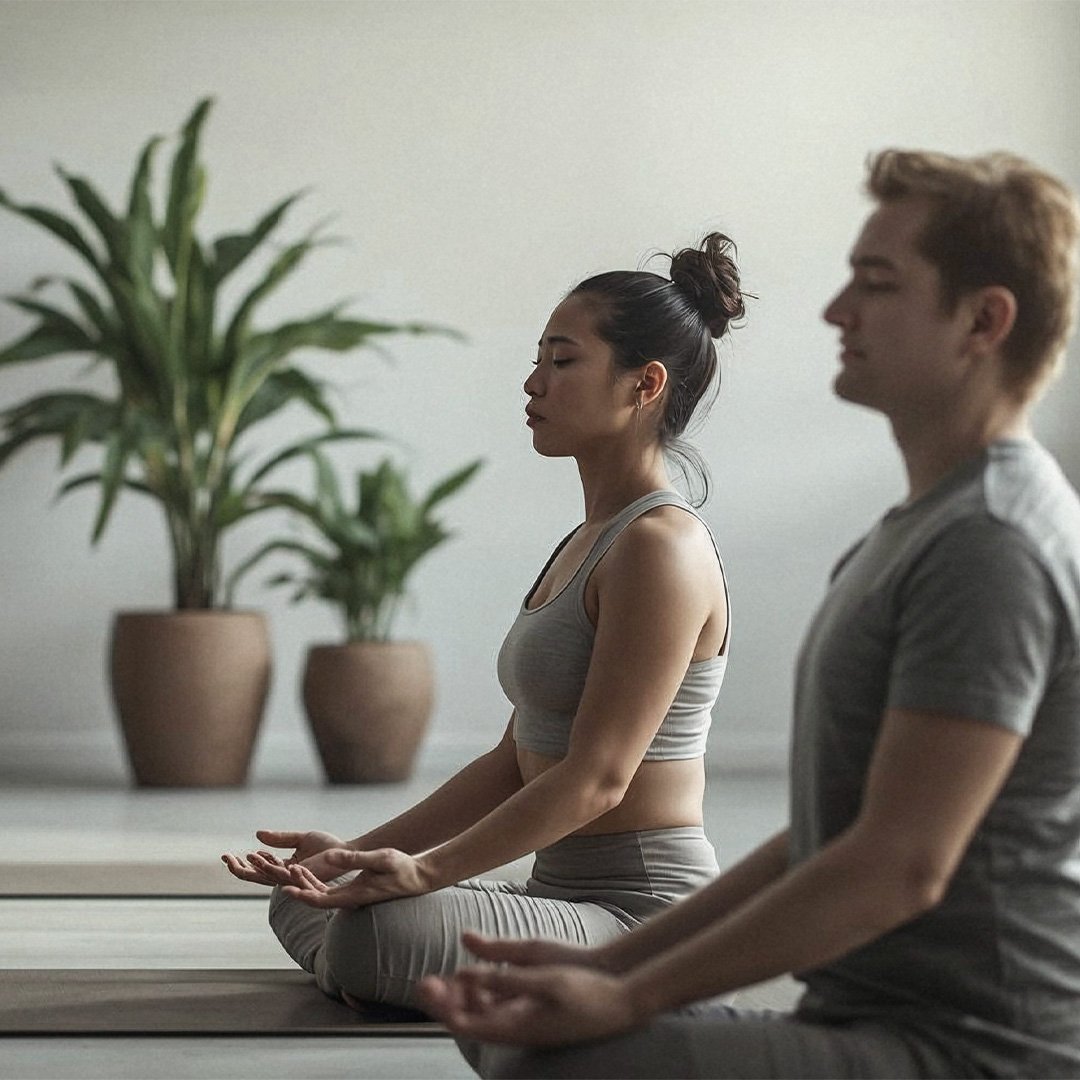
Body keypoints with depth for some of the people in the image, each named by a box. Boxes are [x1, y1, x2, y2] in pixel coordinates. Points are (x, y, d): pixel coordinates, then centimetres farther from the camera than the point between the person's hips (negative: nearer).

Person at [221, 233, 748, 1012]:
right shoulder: (587, 543, 16)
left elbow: (596, 779, -22)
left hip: (641, 911, -10)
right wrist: (357, 852, 9)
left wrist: (426, 870, -25)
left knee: (379, 932, -33)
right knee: (300, 901, 17)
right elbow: (517, 762, 15)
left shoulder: (661, 546, -15)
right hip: (566, 892, 10)